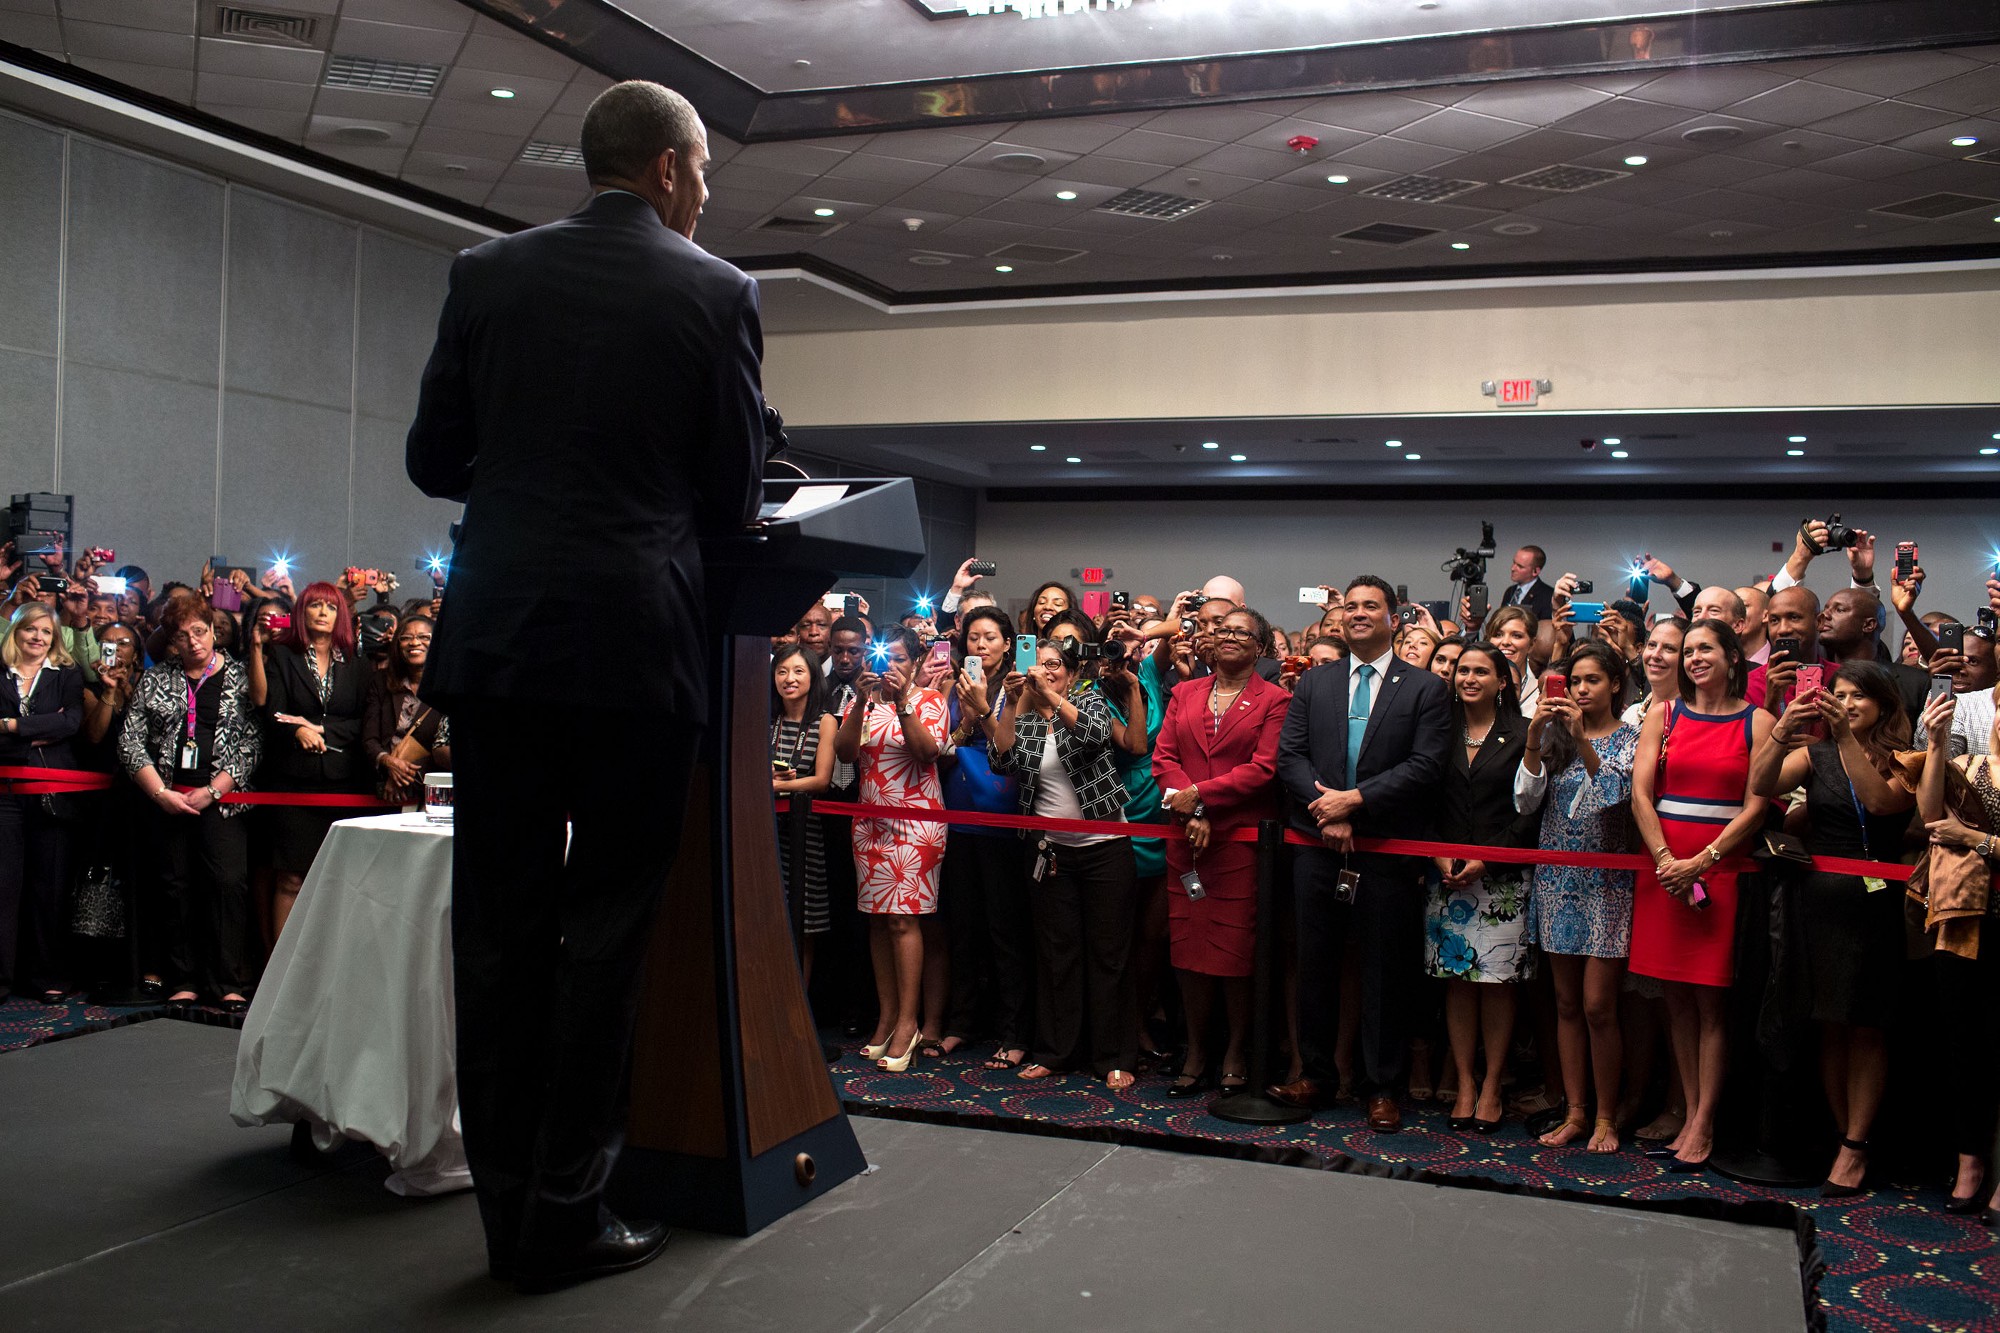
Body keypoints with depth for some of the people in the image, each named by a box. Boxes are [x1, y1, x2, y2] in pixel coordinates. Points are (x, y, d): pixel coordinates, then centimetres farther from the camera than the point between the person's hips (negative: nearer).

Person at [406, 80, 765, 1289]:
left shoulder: (489, 274, 8)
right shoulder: (717, 293, -1)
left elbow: (434, 461, 9)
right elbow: (737, 493, 2)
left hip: (496, 633, 4)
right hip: (637, 637, -3)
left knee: (499, 921, 10)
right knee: (607, 925, 5)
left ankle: (512, 1209, 19)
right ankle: (565, 1219, 12)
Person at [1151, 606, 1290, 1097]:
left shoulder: (1274, 700, 2)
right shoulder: (1184, 694, 14)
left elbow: (1263, 768, -9)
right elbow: (1163, 757, 6)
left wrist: (1199, 794, -13)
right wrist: (1191, 815, -8)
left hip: (1243, 841, -4)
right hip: (1187, 840, 4)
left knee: (1236, 950, -1)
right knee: (1188, 946, 6)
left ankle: (1236, 1054, 12)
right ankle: (1195, 1053, 16)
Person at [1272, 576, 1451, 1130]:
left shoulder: (1425, 689, 2)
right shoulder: (1313, 683, 11)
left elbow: (1426, 765, -8)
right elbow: (1290, 754, 4)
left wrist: (1355, 799, -15)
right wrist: (1325, 809, -11)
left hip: (1389, 850, -3)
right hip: (1319, 846, 3)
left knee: (1386, 970, 4)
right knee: (1316, 963, 9)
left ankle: (1381, 1086, 15)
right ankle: (1316, 1075, 22)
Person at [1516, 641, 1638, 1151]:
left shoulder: (1631, 739, 1)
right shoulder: (1555, 737, 9)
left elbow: (1616, 793, -16)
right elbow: (1525, 800, -2)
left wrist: (1582, 740, -25)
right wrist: (1534, 738, -14)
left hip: (1605, 882, -4)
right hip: (1557, 879, 4)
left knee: (1598, 1005, -5)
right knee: (1567, 1004, 8)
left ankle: (1606, 1117, 7)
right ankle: (1575, 1112, 15)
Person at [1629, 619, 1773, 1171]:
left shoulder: (1756, 721, 2)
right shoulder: (1664, 714, 9)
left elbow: (1756, 806, -4)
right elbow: (1640, 794, 2)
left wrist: (1700, 862, -12)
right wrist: (1665, 859, -9)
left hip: (1723, 866, -3)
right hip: (1663, 866, 3)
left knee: (1710, 1000, -2)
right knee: (1677, 996, 5)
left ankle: (1704, 1124, 2)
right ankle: (1691, 1114, 12)